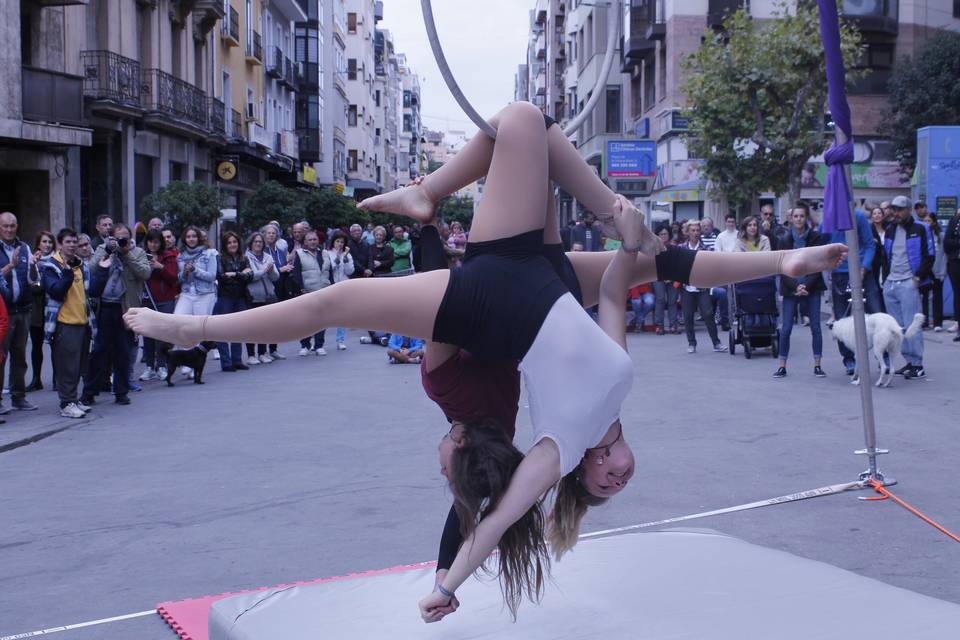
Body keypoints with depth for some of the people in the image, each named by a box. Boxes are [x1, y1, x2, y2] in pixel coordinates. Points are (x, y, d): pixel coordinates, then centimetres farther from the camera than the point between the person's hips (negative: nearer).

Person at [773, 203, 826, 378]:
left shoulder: (815, 238, -1)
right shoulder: (785, 241, 2)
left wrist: (807, 285, -14)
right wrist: (795, 286, -14)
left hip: (812, 287, -1)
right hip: (790, 289, 1)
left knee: (815, 327, -1)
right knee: (786, 329, -3)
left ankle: (817, 365, 7)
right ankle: (782, 366, 5)